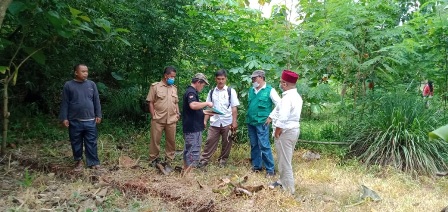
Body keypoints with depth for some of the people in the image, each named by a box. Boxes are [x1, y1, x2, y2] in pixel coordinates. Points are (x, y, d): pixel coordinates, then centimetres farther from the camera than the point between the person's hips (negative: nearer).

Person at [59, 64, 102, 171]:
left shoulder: (91, 84, 4)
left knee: (91, 143, 5)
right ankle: (78, 161, 27)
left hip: (90, 121, 1)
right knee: (76, 143, 11)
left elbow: (96, 101, 7)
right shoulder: (68, 85, -2)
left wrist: (98, 115, 3)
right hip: (75, 121, -1)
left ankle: (93, 162, 13)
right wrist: (64, 118, -3)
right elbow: (65, 103, 0)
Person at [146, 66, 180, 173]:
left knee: (171, 141, 6)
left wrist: (178, 114, 7)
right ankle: (153, 159, 22)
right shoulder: (155, 86, -2)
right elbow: (151, 102, -2)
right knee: (155, 140, 5)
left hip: (171, 120, 4)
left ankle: (168, 162, 17)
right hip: (158, 120, -4)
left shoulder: (174, 88, 13)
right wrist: (153, 116, -7)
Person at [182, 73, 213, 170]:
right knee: (194, 151, -8)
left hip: (190, 127, 11)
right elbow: (193, 105, -35)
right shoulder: (191, 92, -15)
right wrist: (207, 103, -22)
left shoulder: (190, 91, 18)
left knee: (188, 150, 16)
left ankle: (186, 170, 25)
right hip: (193, 128, -11)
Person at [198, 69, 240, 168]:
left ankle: (223, 160, 23)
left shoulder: (231, 91, -1)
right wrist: (205, 120, 3)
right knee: (210, 142, 3)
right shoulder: (211, 92, 8)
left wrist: (234, 122, -8)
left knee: (226, 143, 8)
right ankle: (204, 160, 10)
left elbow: (234, 108, -3)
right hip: (214, 123, 2)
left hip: (227, 123, -2)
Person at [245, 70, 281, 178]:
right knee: (254, 145, 13)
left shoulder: (270, 90, -7)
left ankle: (270, 169, 2)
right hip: (250, 122, 6)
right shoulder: (251, 90, 11)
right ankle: (256, 165, 26)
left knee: (264, 146, -7)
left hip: (262, 123, -6)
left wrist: (271, 117, -7)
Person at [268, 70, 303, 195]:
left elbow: (282, 120, -27)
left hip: (286, 132, -10)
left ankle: (288, 189, 11)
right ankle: (283, 181, 36)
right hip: (294, 129, 10)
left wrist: (276, 133, -16)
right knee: (285, 159, 22)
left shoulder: (287, 98, -23)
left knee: (284, 161, 2)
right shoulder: (296, 96, 9)